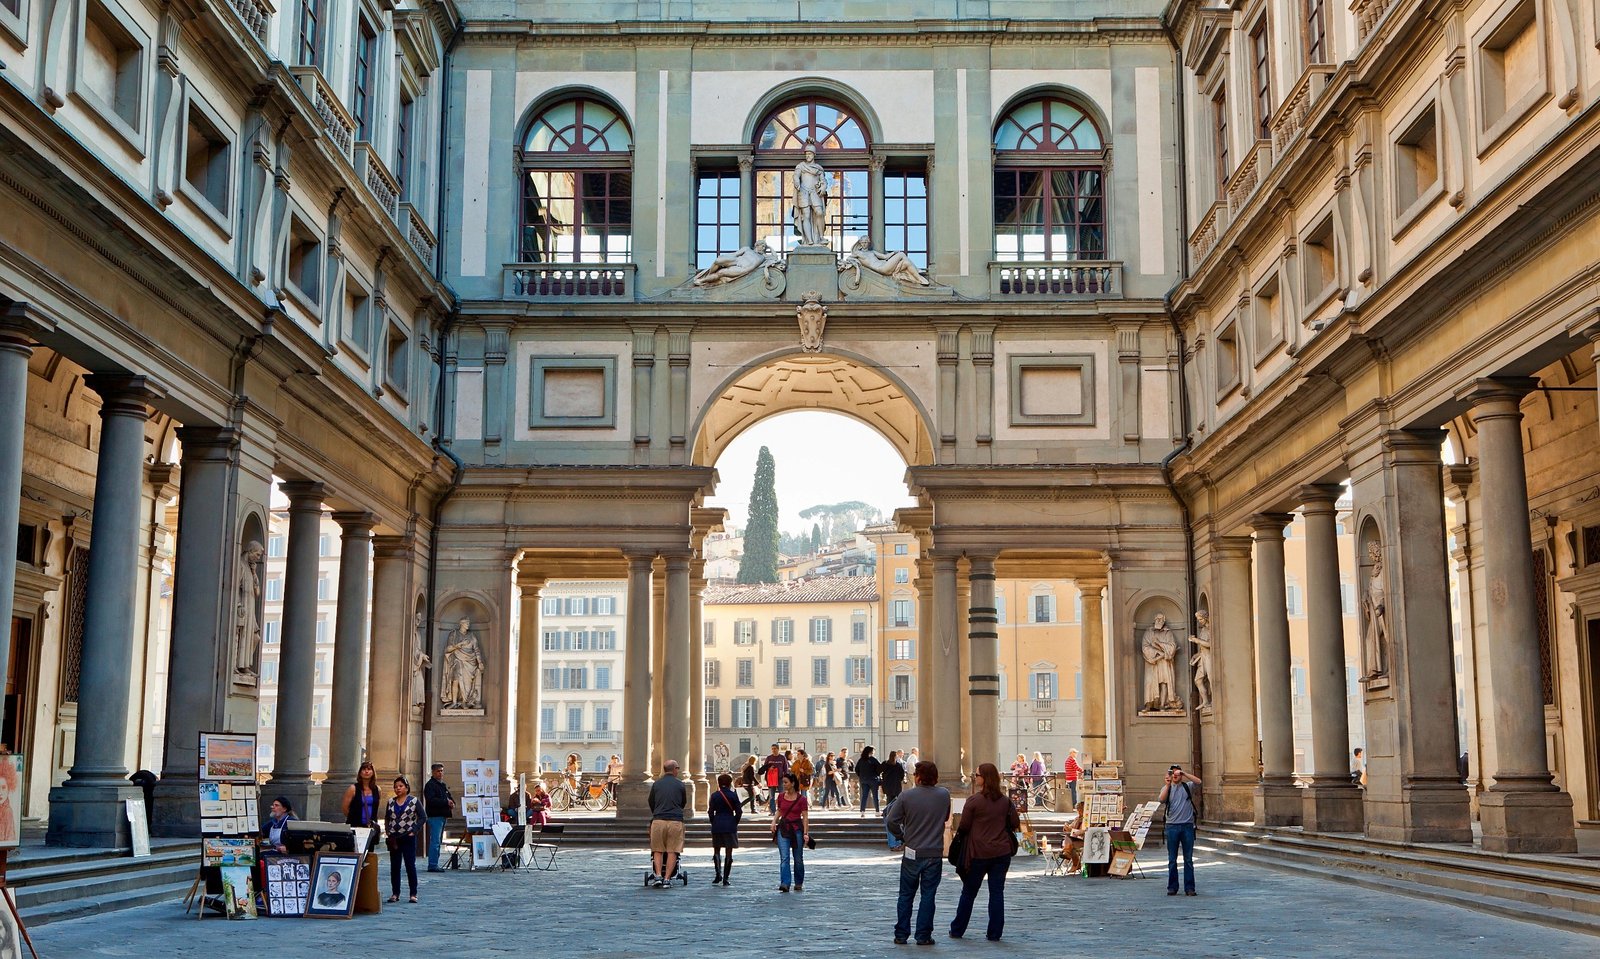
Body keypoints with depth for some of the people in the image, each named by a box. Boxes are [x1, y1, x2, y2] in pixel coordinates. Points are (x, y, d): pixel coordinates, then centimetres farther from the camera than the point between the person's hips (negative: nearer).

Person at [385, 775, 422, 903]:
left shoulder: (414, 801, -2)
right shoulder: (391, 802, 10)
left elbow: (421, 817, -2)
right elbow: (387, 818, 15)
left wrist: (414, 831, -10)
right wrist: (388, 832, 2)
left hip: (408, 838, -4)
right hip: (394, 838, 4)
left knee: (410, 866, -3)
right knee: (394, 866, 6)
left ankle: (413, 894, 2)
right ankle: (395, 893, 13)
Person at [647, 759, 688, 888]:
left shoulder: (657, 783, 9)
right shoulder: (680, 784, 6)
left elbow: (651, 802, 18)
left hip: (658, 820, 1)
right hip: (676, 821, -1)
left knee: (658, 850, 9)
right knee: (672, 851, 3)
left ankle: (658, 876, -5)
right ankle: (667, 878, -3)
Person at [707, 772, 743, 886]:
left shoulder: (714, 795, -1)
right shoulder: (733, 795, -3)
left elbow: (710, 812, -1)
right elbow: (738, 811, -3)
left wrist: (713, 823, 11)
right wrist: (734, 823, 10)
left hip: (717, 825, 1)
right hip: (730, 825, -1)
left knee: (716, 850, 11)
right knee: (728, 852, 4)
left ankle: (719, 875, -5)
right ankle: (725, 878, 2)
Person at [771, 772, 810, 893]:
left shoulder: (801, 799, -7)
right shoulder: (781, 796, 4)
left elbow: (805, 817, -7)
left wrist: (806, 833, -13)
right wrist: (774, 821, 1)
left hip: (796, 829, -2)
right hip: (783, 828, 2)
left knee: (798, 859, 9)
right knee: (784, 858, -10)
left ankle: (799, 883, 26)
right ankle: (784, 884, -17)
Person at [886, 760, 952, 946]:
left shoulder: (906, 796, -10)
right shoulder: (944, 794, -4)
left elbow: (891, 821, -9)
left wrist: (902, 837, 6)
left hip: (912, 853, 0)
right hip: (935, 853, 1)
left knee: (906, 895, 11)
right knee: (928, 895, 7)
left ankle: (901, 934, 13)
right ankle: (923, 936, 6)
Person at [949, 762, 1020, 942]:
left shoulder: (973, 800, -11)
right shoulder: (1005, 801, 0)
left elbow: (963, 827, -7)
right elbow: (1015, 824, 6)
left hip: (979, 853, -2)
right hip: (1002, 852, 3)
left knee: (968, 893, 10)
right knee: (997, 892, 7)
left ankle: (957, 930, 18)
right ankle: (995, 933, 6)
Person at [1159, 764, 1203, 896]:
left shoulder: (1188, 786, 9)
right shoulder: (1166, 788, 9)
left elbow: (1198, 782, -11)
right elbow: (1161, 800, -10)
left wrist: (1184, 774, -18)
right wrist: (1168, 784, -16)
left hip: (1187, 825, 0)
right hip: (1172, 826, 0)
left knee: (1188, 859, 2)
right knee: (1172, 859, 3)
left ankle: (1189, 888, 5)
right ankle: (1172, 887, 9)